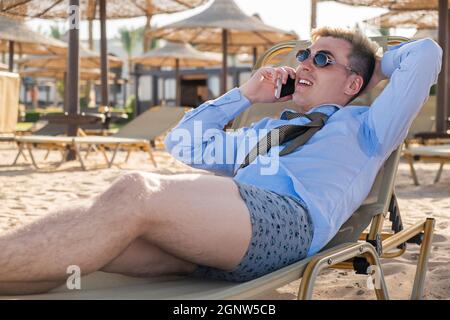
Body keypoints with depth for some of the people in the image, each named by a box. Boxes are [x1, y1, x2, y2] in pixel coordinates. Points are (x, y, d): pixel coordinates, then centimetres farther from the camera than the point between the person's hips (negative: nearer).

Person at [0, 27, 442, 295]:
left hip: (288, 218, -6)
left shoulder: (362, 127, 26)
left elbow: (426, 54, 18)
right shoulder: (270, 127, 41)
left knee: (136, 193, -32)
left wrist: (377, 69, 35)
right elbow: (185, 144, 41)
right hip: (206, 230, 6)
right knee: (100, 229, -24)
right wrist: (244, 95, 37)